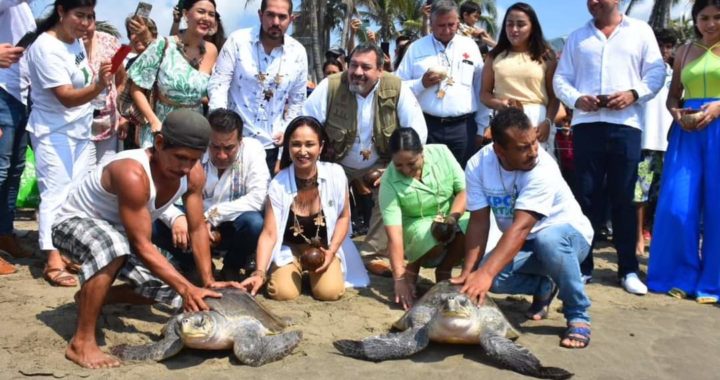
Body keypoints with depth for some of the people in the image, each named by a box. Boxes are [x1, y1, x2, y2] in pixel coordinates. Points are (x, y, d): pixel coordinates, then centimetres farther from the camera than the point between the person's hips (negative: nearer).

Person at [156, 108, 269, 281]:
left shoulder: (252, 149, -18)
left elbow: (258, 198, -27)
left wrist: (211, 215, -29)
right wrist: (175, 217, -41)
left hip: (232, 227, -1)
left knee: (255, 223, -34)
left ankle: (232, 268, 0)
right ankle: (192, 265, 5)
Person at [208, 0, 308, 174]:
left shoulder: (298, 52, 0)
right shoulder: (238, 40, -8)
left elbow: (297, 98, 11)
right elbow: (218, 83, -9)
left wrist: (287, 129, 3)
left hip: (271, 143, 2)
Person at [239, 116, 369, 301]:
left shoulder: (335, 174, -16)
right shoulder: (278, 184, -19)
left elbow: (343, 217, -1)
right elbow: (269, 233, -20)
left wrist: (331, 251, -14)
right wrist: (260, 273, -33)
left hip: (324, 247, 1)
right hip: (289, 249, 0)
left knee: (330, 291, -22)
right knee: (283, 292, -23)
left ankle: (313, 271, 13)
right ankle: (297, 271, 12)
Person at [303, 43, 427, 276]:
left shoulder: (397, 89, -18)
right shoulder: (330, 86, -20)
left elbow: (417, 130, -16)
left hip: (380, 165, 0)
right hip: (337, 165, 0)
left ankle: (371, 255, -7)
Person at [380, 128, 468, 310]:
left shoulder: (441, 153, -18)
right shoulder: (389, 182, -24)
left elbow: (464, 190, -10)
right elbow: (394, 233, -28)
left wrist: (452, 217, -27)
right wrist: (399, 278, -33)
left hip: (451, 215, 3)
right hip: (416, 224, -3)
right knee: (433, 241, -37)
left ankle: (443, 271, -3)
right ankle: (412, 268, -2)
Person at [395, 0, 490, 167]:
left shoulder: (470, 46, 10)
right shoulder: (416, 48, 7)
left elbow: (481, 89, 11)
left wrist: (482, 126, 9)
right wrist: (421, 83, -13)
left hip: (463, 127, 1)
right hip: (427, 126, -1)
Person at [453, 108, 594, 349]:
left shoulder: (542, 169, -32)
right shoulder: (477, 165, -17)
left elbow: (521, 228, -40)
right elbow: (479, 222, -17)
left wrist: (486, 273, -49)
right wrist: (469, 272, -28)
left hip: (567, 233, -4)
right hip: (524, 244, 4)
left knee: (548, 239, -40)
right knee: (492, 277, -25)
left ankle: (578, 315, -17)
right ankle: (544, 287, 8)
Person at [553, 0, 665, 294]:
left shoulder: (640, 31, 12)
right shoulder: (577, 37, 16)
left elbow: (657, 72, 7)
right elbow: (560, 78, 11)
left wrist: (634, 93, -12)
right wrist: (576, 99, -9)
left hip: (625, 125, -1)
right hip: (586, 125, 1)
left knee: (623, 199, 2)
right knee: (586, 197, 2)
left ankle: (628, 269, 11)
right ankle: (582, 265, 10)